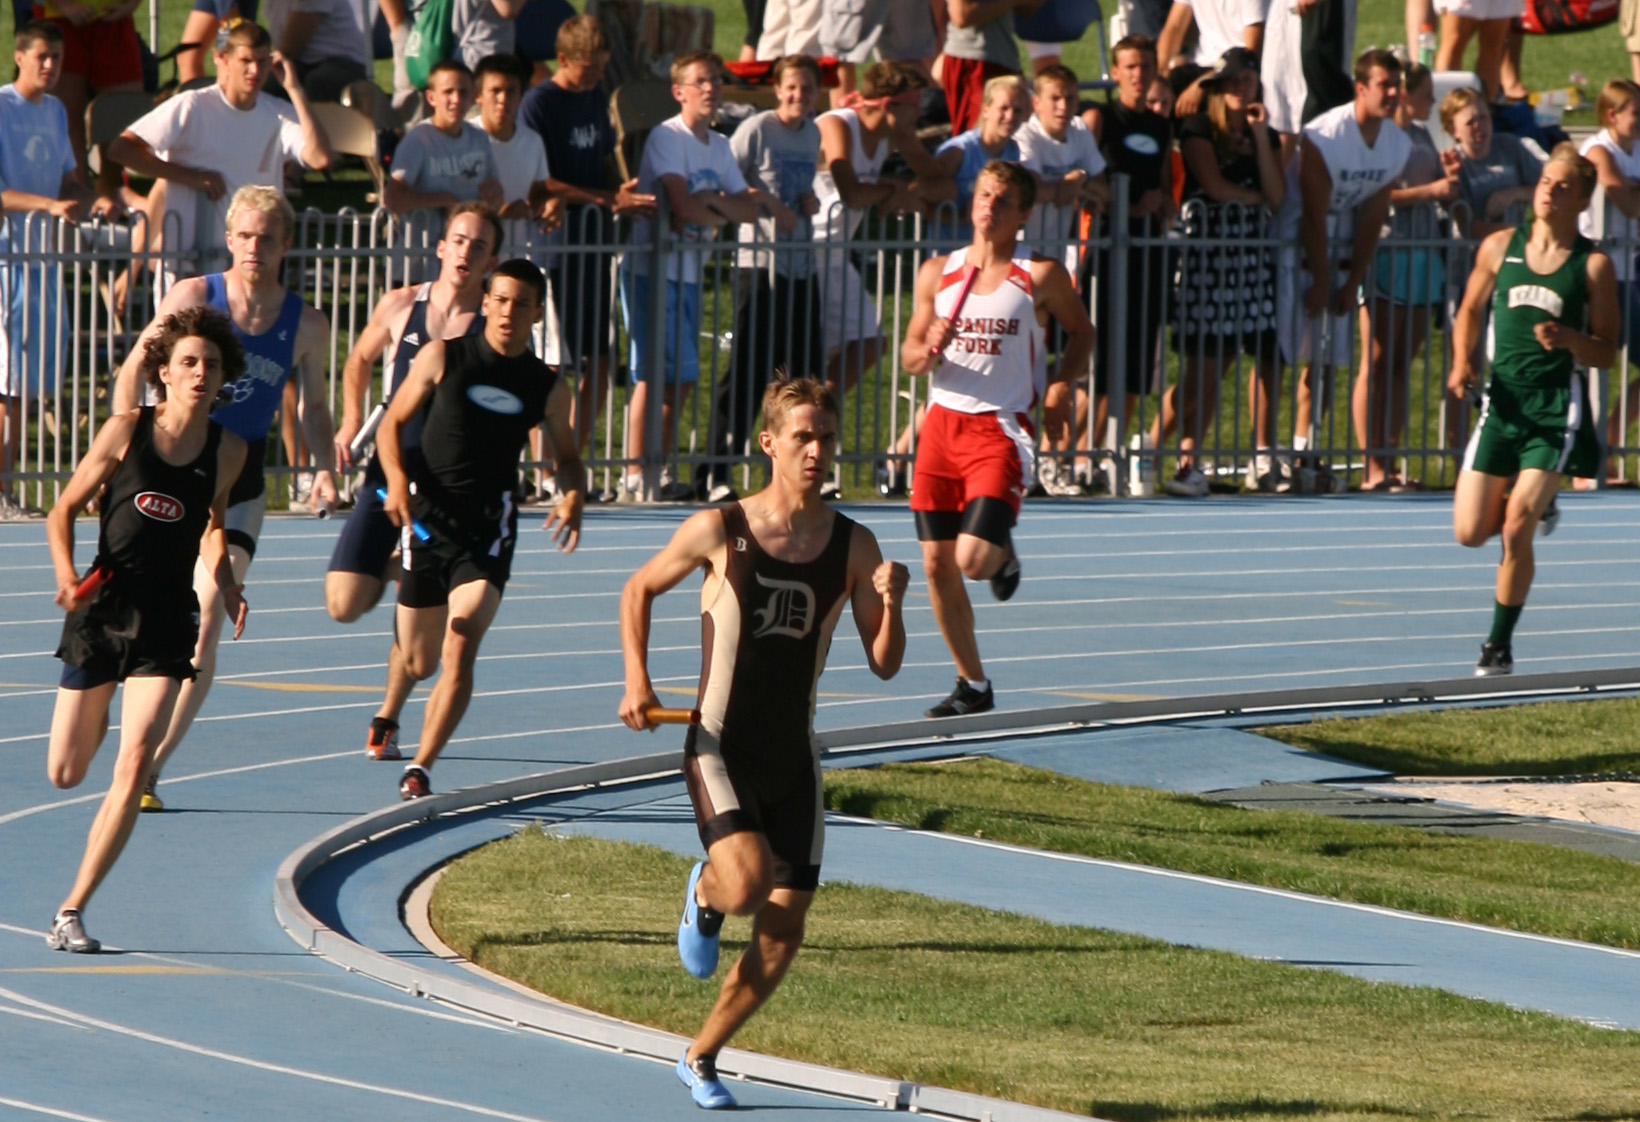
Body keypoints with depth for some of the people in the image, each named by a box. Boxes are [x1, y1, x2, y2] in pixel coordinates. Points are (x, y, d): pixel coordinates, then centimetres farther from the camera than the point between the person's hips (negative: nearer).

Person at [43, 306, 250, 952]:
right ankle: (97, 721, 45)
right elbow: (64, 510, 1)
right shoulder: (126, 432, -5)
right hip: (101, 610, 0)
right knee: (65, 775, 6)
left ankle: (72, 911, -9)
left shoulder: (227, 452, 2)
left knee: (133, 766, -16)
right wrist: (66, 574, -15)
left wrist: (225, 582, 4)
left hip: (166, 623, 0)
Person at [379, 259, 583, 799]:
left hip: (489, 527, 0)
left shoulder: (547, 387, 5)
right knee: (419, 665, 8)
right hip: (428, 514, 0)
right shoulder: (443, 358, 0)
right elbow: (393, 423, 5)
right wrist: (397, 482, -13)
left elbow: (567, 456, 19)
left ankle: (420, 769, -17)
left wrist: (572, 496, -3)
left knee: (460, 648, -20)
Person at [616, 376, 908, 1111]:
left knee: (783, 934, 4)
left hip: (793, 759, 4)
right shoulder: (719, 531, -7)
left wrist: (890, 604, -19)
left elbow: (884, 665, 1)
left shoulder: (853, 547, -1)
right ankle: (705, 893, 11)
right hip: (721, 748, -4)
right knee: (746, 884, -28)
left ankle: (700, 1058, 25)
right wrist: (636, 681, -3)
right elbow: (639, 590, 8)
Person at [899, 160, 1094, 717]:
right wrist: (929, 352, -12)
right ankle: (973, 685, 17)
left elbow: (1081, 334, 11)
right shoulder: (937, 273, 7)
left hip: (1001, 428, -4)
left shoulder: (1041, 276, -3)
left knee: (973, 560, -18)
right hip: (942, 422, 4)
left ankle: (1004, 556, 20)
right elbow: (910, 357, 11)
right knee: (937, 563, 3)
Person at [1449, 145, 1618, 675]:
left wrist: (1568, 339, -20)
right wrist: (1462, 364, -1)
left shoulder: (1593, 265, -3)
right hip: (1504, 398, 4)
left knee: (1516, 531, -12)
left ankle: (1500, 644, 4)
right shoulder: (1500, 248, 5)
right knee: (1470, 533, 1)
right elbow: (1470, 313, 17)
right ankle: (1533, 505, 35)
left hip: (1557, 408, -4)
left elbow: (1607, 351, 0)